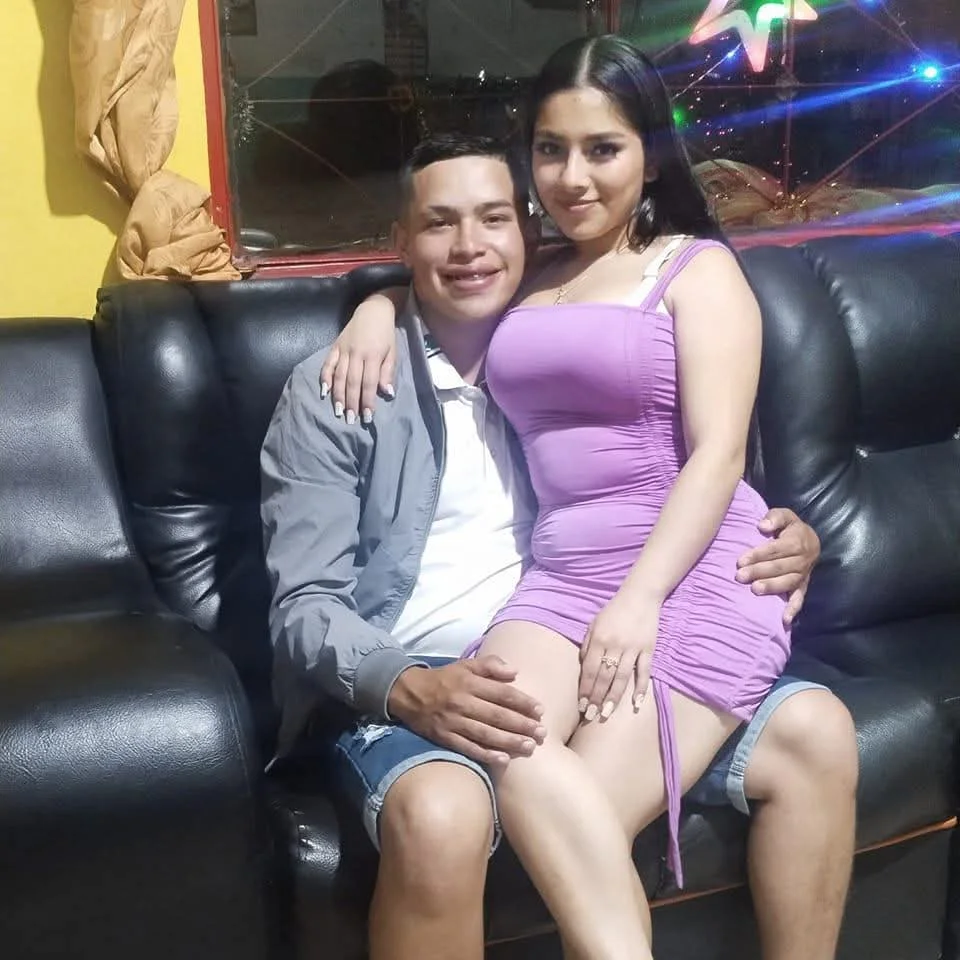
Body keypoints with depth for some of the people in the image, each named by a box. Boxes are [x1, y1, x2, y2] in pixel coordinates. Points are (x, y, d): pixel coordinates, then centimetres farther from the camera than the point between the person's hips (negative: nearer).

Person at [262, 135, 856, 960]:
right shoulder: (332, 389, 0)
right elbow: (305, 608, -5)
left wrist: (781, 539, -4)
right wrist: (409, 687, -27)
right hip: (413, 689, -4)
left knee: (814, 730, -9)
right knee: (439, 816, -36)